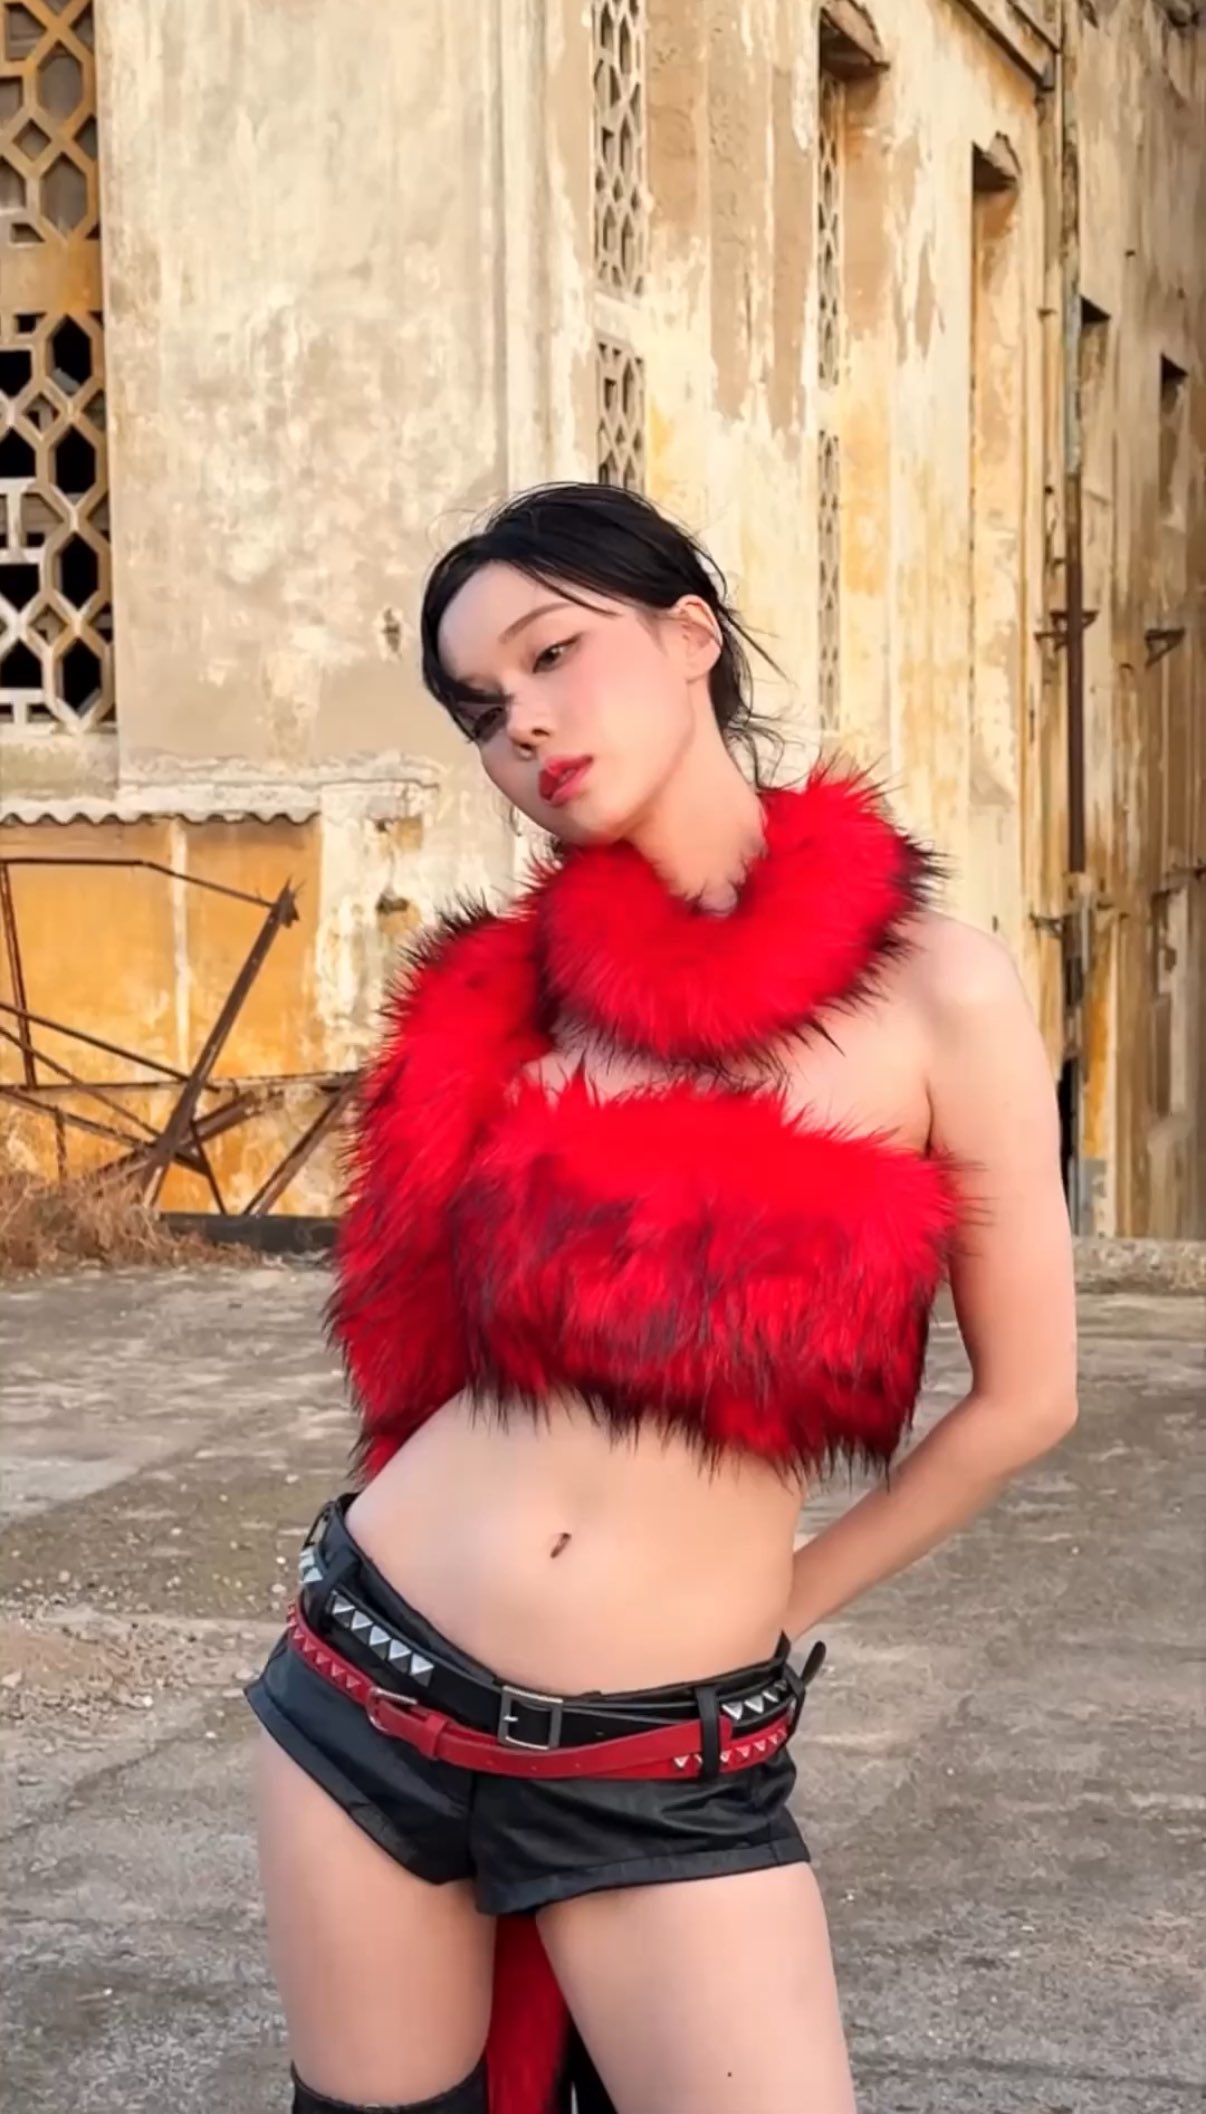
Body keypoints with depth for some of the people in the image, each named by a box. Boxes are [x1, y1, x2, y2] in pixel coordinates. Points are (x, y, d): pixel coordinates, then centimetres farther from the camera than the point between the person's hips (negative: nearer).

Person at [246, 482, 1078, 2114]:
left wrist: (768, 1608, 6)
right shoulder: (504, 985, 2)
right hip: (368, 1688, 3)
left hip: (667, 1773, -3)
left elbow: (1025, 1397, 0)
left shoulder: (931, 987, -7)